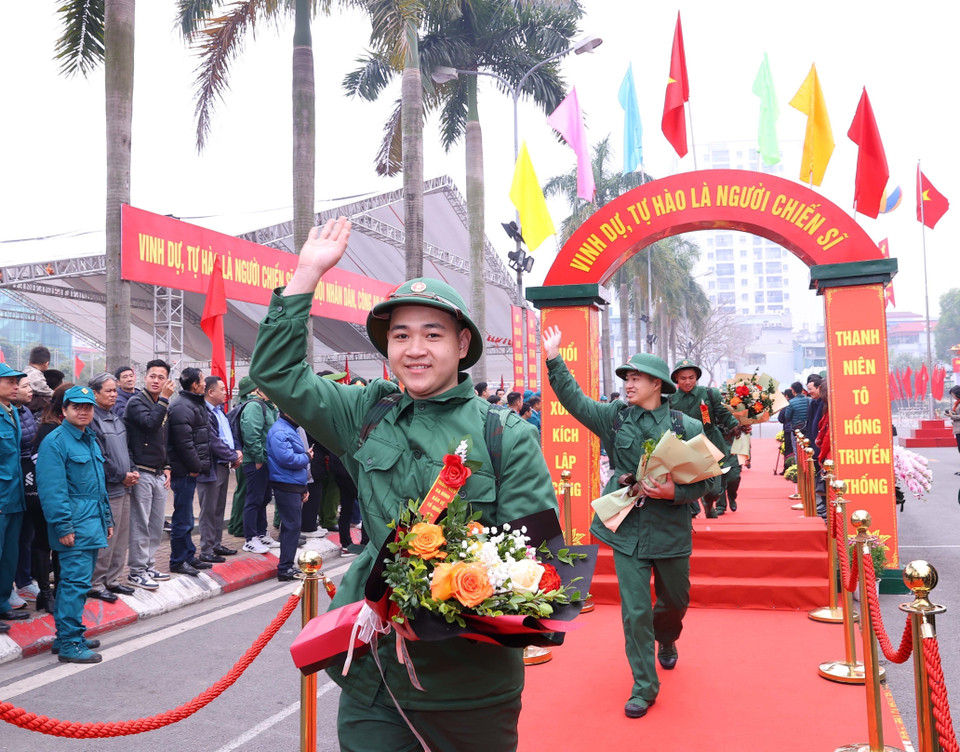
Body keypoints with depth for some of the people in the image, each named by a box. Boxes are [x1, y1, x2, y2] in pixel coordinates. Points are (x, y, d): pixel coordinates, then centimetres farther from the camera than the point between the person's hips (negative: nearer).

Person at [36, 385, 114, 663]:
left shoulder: (90, 439, 17)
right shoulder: (56, 441, -11)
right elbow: (52, 489, -17)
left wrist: (107, 518, 22)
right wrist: (63, 526, -20)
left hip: (93, 522, 9)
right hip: (75, 524, -9)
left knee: (76, 580, 15)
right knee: (76, 582, -8)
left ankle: (67, 636, 24)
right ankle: (69, 643, -2)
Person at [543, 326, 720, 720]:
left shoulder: (688, 428, -6)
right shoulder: (615, 417, 1)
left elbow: (711, 481, -4)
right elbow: (575, 400, -1)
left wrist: (675, 492, -20)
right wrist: (554, 360, -8)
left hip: (671, 530, 0)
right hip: (627, 529, 0)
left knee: (675, 599, 21)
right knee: (635, 610, 0)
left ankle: (666, 640, 55)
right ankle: (644, 686, 15)